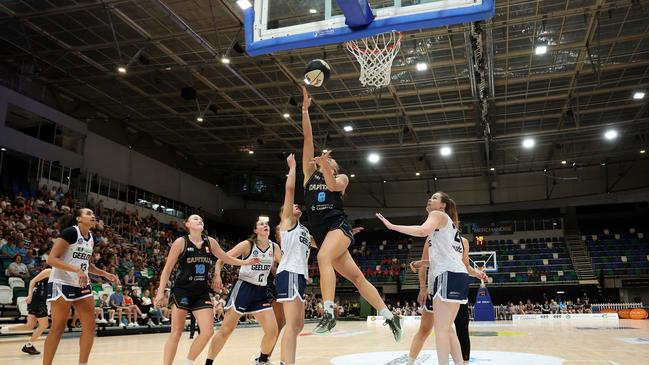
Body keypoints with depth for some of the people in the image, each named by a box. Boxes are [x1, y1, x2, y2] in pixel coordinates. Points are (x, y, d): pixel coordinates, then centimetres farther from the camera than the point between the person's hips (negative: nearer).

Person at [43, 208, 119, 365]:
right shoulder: (70, 232, -13)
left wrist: (106, 274, 11)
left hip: (82, 285, 8)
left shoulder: (91, 237, 11)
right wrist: (76, 270, -29)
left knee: (89, 326, 3)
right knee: (58, 328, -4)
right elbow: (51, 259, -19)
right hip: (62, 283, -7)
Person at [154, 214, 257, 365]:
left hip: (202, 292, 4)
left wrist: (245, 262, 11)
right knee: (176, 332, -5)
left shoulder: (210, 242, 6)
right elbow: (168, 268, -4)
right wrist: (161, 291, -10)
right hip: (182, 290, -4)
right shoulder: (181, 242, -6)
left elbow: (226, 258, 20)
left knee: (208, 331, -4)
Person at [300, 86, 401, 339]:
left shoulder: (341, 178, 12)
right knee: (356, 277, 4)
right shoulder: (310, 173, 18)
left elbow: (332, 185, -14)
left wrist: (324, 165, -30)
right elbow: (308, 139, 11)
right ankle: (390, 316, 14)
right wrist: (305, 109, 6)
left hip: (338, 225, -3)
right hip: (320, 231, 3)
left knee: (323, 258, -33)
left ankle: (329, 313, -37)